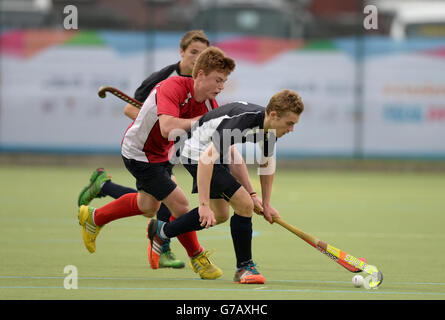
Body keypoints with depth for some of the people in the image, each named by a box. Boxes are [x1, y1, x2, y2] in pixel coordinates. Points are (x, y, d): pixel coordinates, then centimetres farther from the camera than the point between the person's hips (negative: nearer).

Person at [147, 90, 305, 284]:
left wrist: (266, 203, 14)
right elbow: (206, 159, -38)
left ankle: (161, 232, 35)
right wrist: (204, 205, -39)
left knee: (220, 215, 20)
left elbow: (267, 162, 12)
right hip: (197, 153, -10)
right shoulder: (242, 121, -36)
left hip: (217, 154, 10)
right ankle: (244, 268, -5)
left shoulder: (270, 125, -8)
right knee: (244, 204, -18)